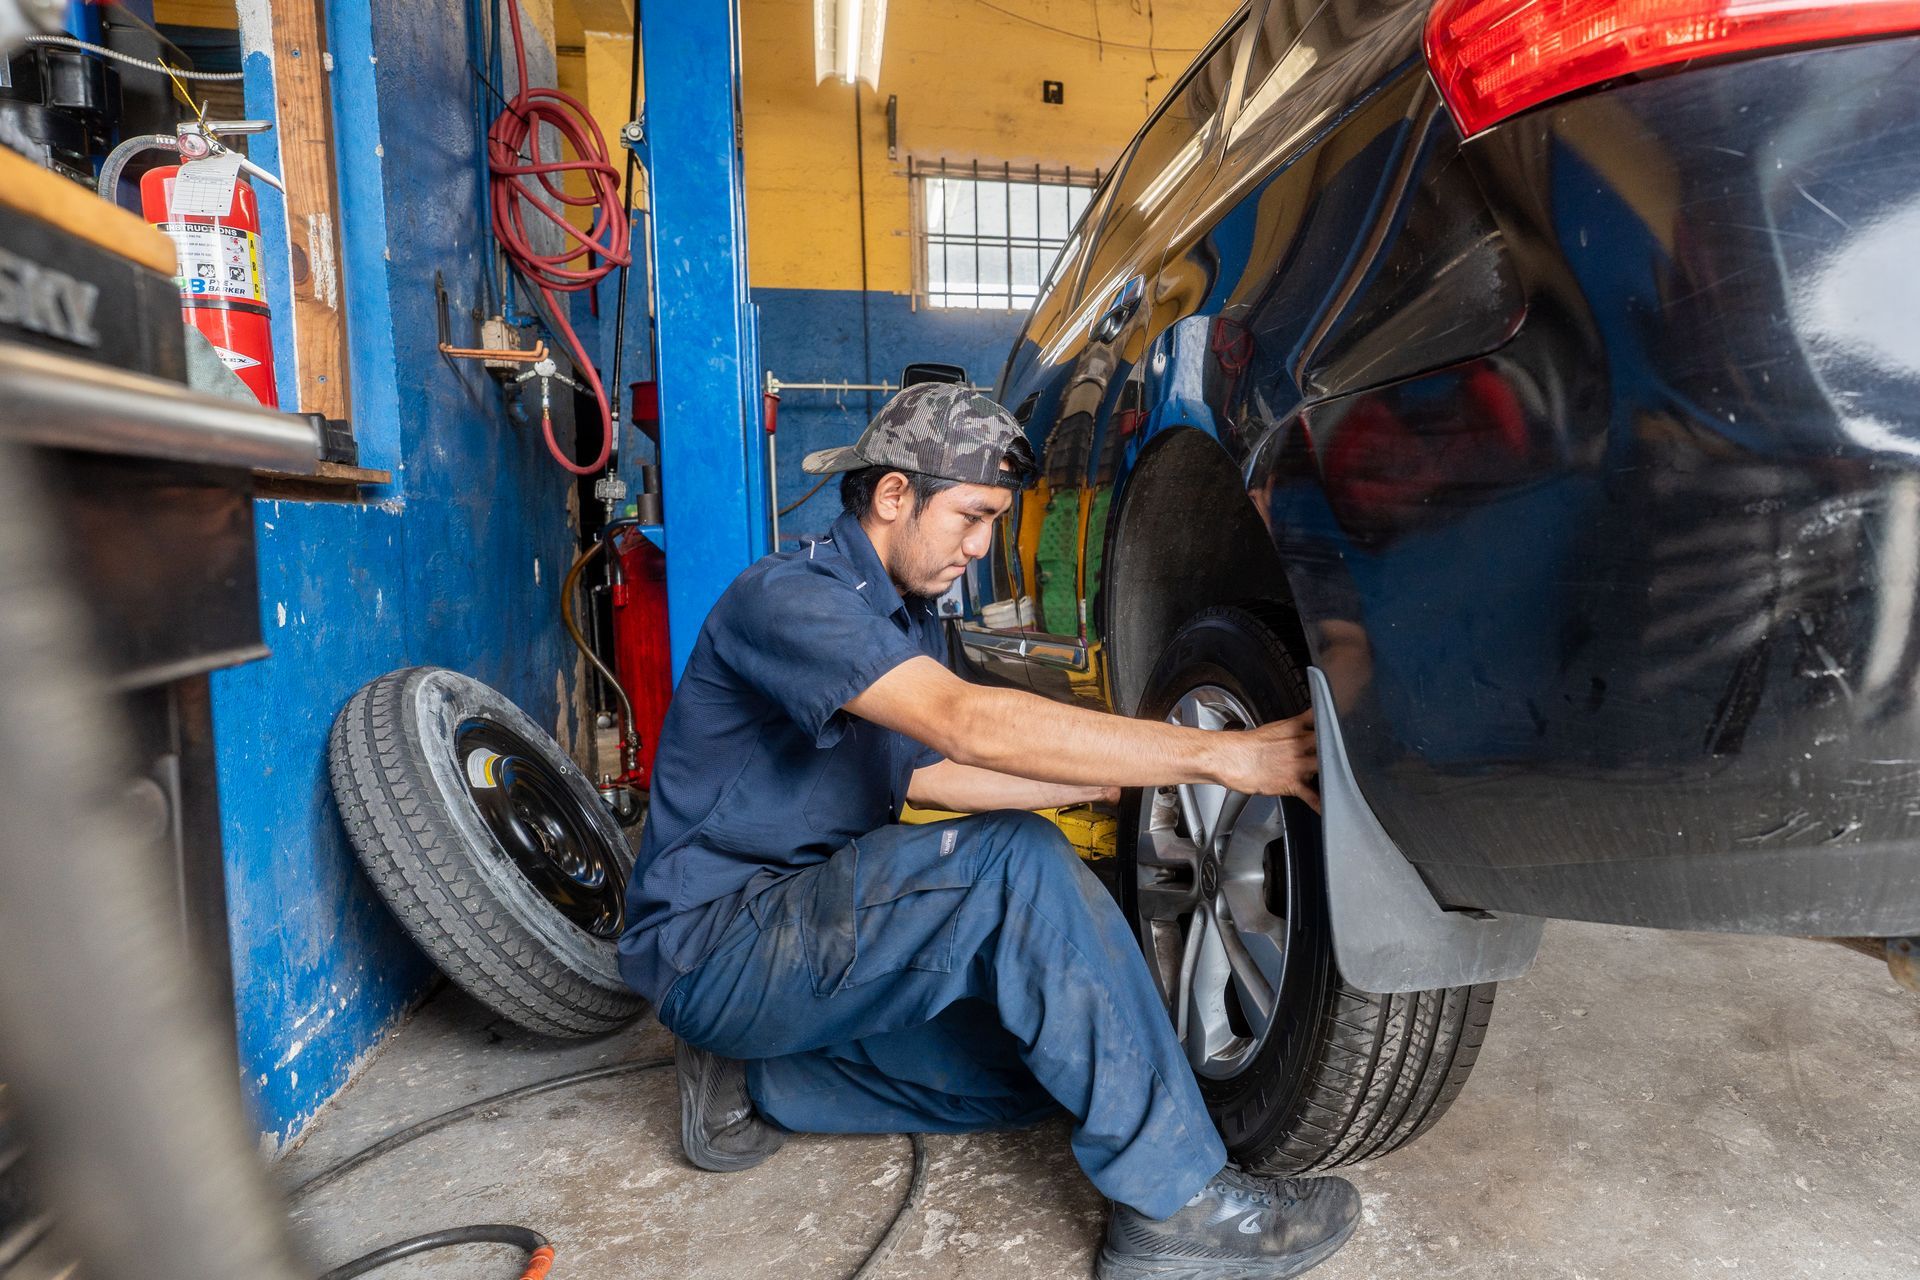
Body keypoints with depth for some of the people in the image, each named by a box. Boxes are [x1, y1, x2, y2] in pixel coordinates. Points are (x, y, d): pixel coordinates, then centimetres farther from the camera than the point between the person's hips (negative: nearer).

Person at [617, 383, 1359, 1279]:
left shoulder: (905, 614, 11)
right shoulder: (788, 596, -22)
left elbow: (922, 770, 12)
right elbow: (968, 724, -35)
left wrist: (1096, 782, 2)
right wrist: (1213, 755, -34)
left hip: (807, 927, 9)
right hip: (711, 946, -9)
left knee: (1038, 1062, 0)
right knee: (1018, 862, -29)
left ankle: (754, 1082, 8)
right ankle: (1174, 1205, -19)